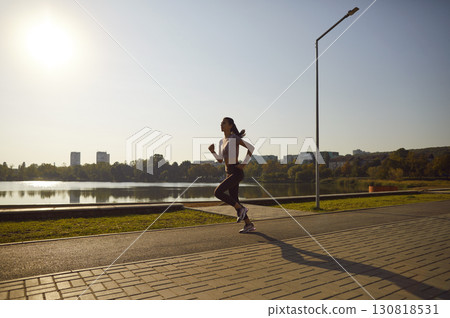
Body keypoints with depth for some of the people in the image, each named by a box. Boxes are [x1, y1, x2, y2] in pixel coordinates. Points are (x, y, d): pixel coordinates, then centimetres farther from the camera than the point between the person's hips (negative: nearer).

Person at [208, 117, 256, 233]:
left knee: (217, 192, -18)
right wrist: (212, 151, 1)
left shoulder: (235, 138, -10)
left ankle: (241, 208, -3)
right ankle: (249, 225, 19)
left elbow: (251, 147, -9)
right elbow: (220, 160, 17)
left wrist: (244, 164, -12)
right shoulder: (222, 141, 15)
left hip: (237, 173, -9)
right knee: (234, 201, 9)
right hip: (229, 174, 9)